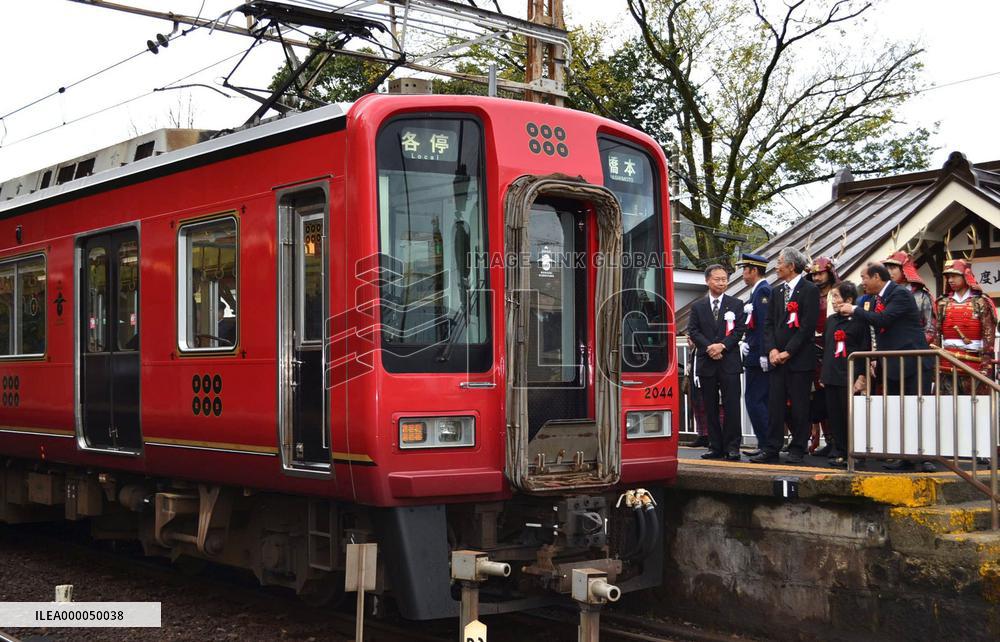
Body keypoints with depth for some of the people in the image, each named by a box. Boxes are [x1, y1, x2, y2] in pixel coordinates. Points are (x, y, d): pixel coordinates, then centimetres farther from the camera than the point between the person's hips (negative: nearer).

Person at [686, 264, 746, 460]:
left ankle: (732, 447, -2)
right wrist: (709, 347, -12)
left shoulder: (736, 304, 8)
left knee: (732, 406, -5)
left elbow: (739, 331, 0)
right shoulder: (698, 306, 11)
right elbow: (693, 331, 2)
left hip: (729, 363, -2)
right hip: (706, 363, 2)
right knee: (710, 408, 5)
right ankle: (716, 447, 11)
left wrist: (722, 345, -13)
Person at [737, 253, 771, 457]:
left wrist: (763, 354, -23)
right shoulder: (757, 291, 19)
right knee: (762, 400, 12)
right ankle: (766, 444, 16)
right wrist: (745, 342, 9)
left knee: (754, 400, -9)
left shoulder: (763, 291, -12)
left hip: (758, 356, -10)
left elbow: (765, 324, -20)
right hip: (753, 355, 10)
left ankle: (767, 445, -7)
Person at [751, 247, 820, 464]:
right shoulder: (776, 292, 15)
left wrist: (788, 352, -13)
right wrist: (772, 350, -2)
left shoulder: (809, 290, -5)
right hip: (777, 357, 6)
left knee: (799, 405, 0)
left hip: (800, 358, -6)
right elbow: (769, 323, 13)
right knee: (775, 404, 4)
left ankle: (797, 449, 8)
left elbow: (808, 326, -11)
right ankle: (771, 449, 7)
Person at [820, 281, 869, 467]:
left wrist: (862, 376, -11)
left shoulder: (859, 321, -5)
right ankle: (838, 452, 13)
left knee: (850, 415, -5)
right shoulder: (830, 321, 13)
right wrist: (822, 375, 14)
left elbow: (865, 349, -6)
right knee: (834, 416, 6)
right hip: (831, 376, 6)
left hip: (850, 376, -6)